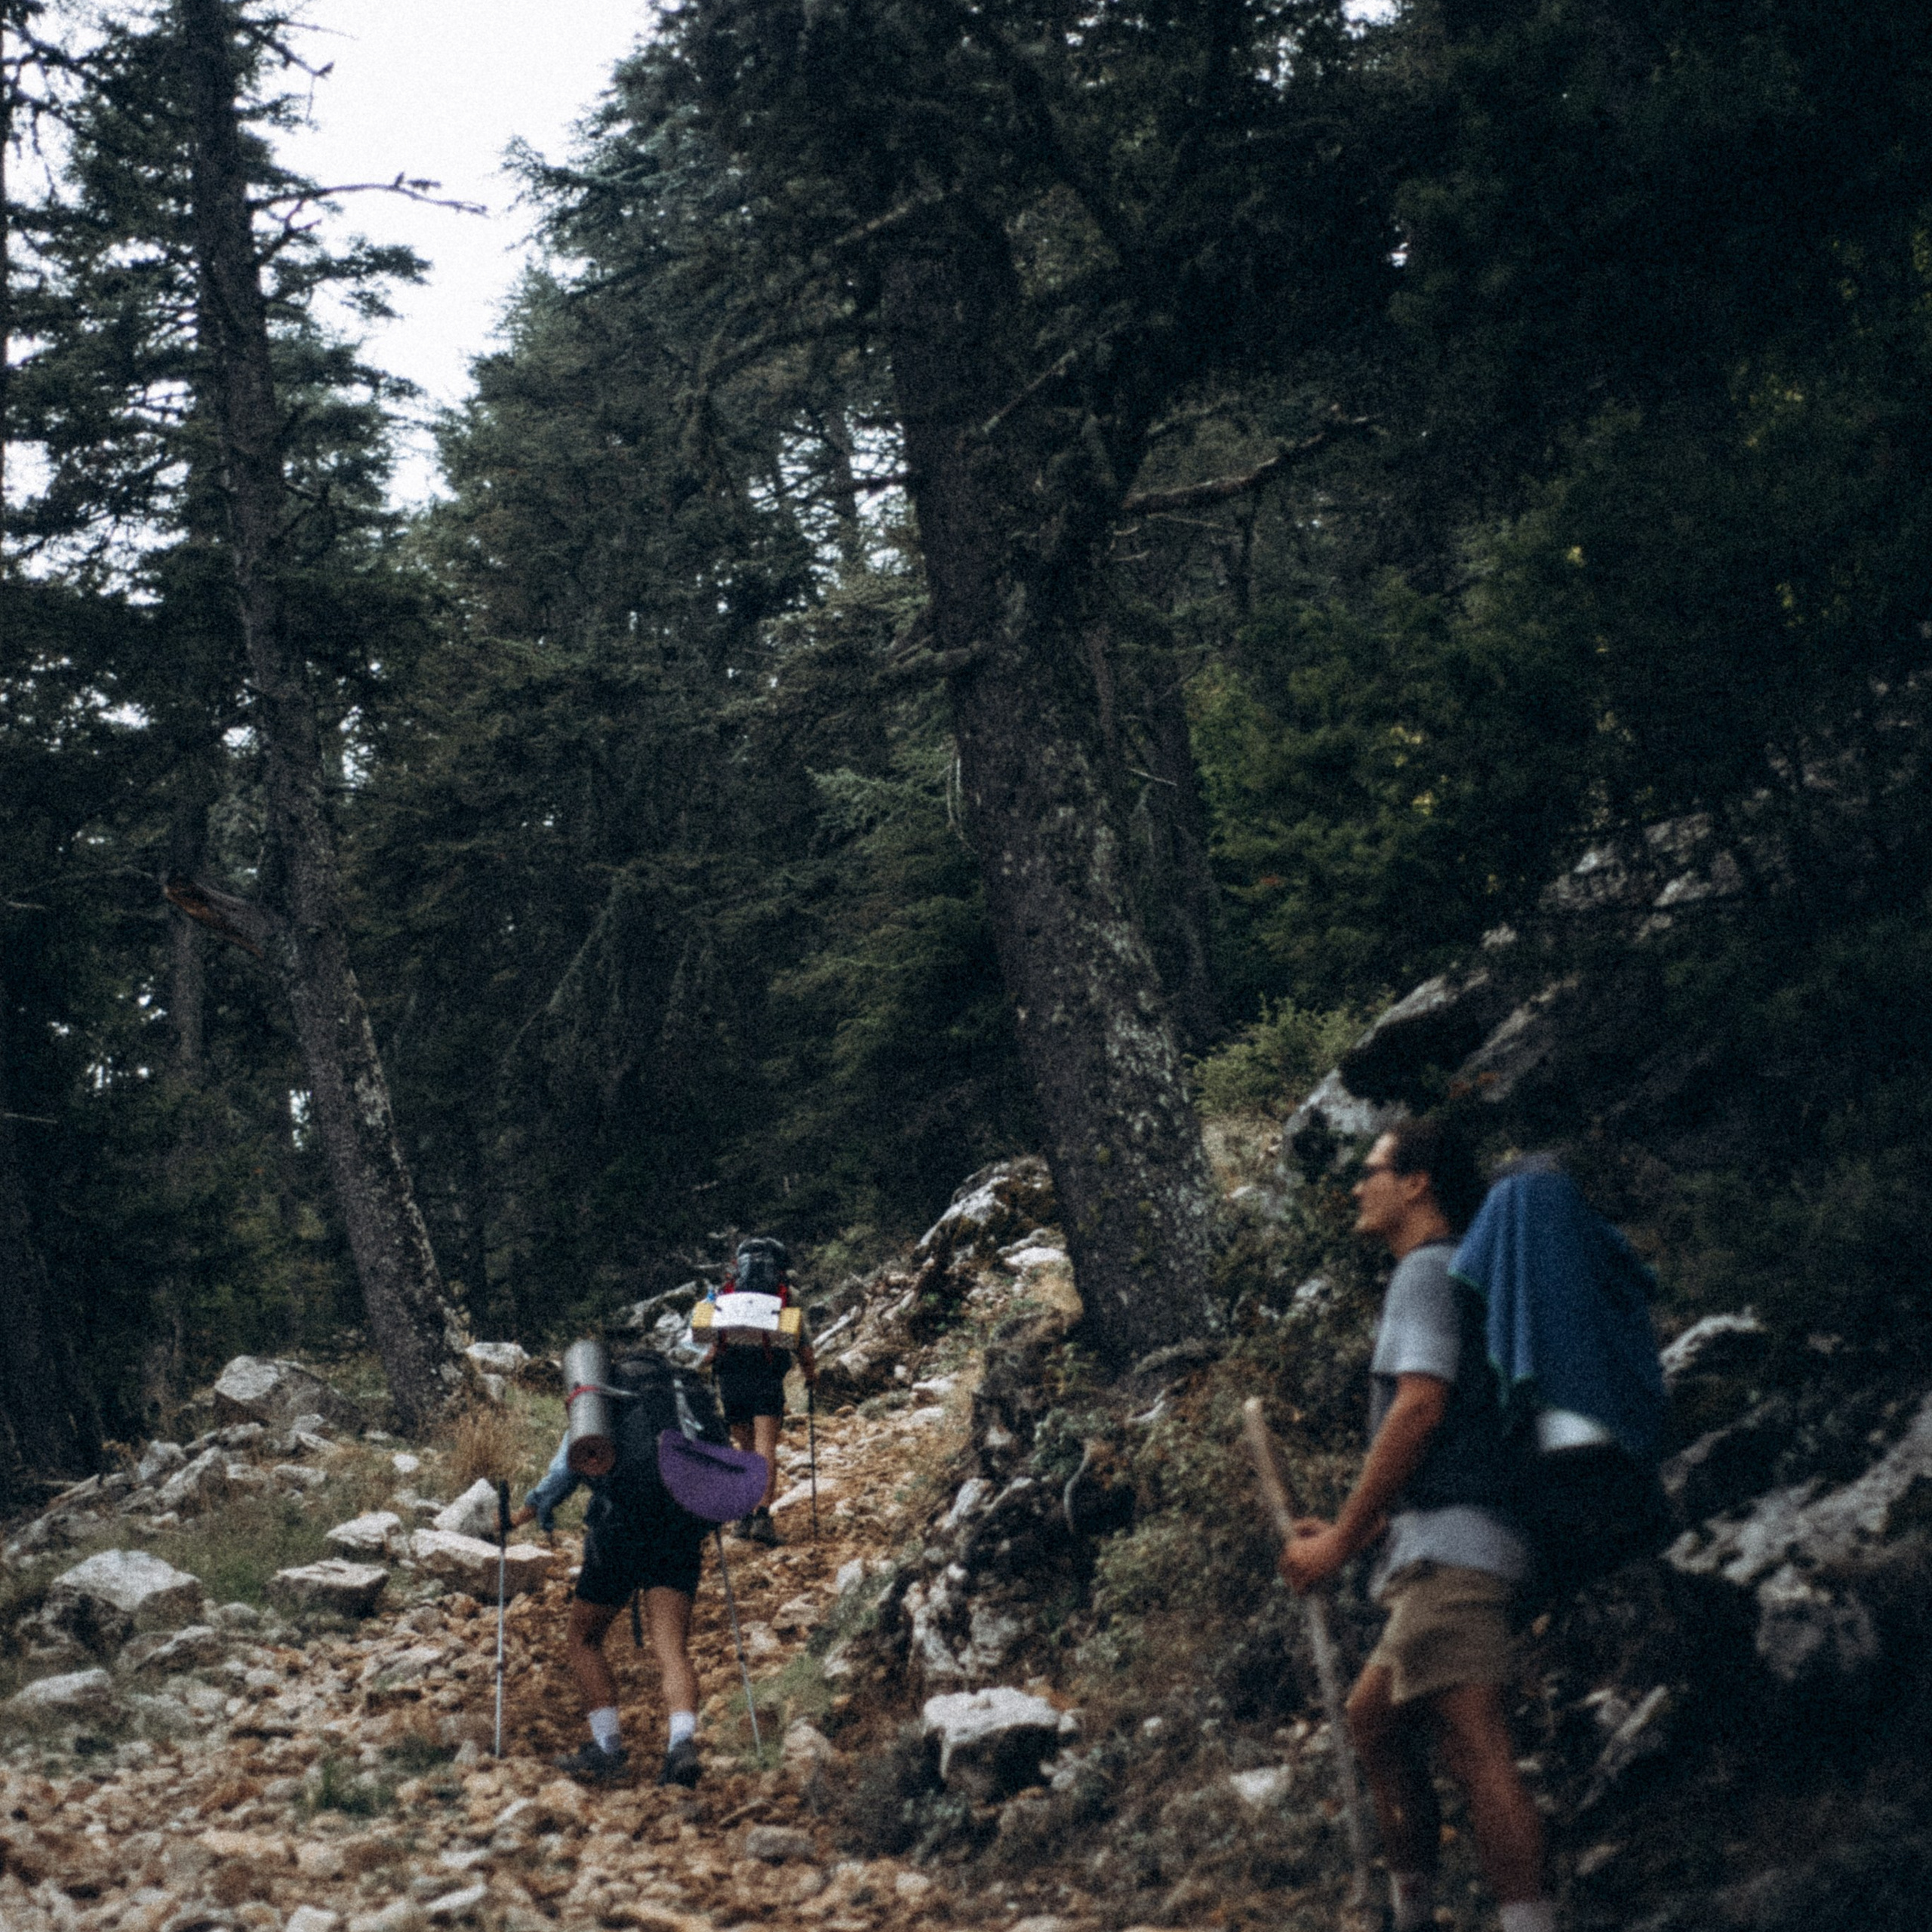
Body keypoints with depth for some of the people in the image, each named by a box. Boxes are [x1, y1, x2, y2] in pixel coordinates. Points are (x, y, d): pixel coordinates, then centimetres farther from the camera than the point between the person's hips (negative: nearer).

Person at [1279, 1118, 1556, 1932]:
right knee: (1373, 1716, 19)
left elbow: (1421, 1406, -17)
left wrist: (1342, 1537, -13)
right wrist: (1354, 1531, 22)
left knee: (1475, 1748, -16)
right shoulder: (1446, 1278, 26)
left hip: (1449, 1546, -11)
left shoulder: (1427, 1270, -4)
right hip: (1438, 1552, 11)